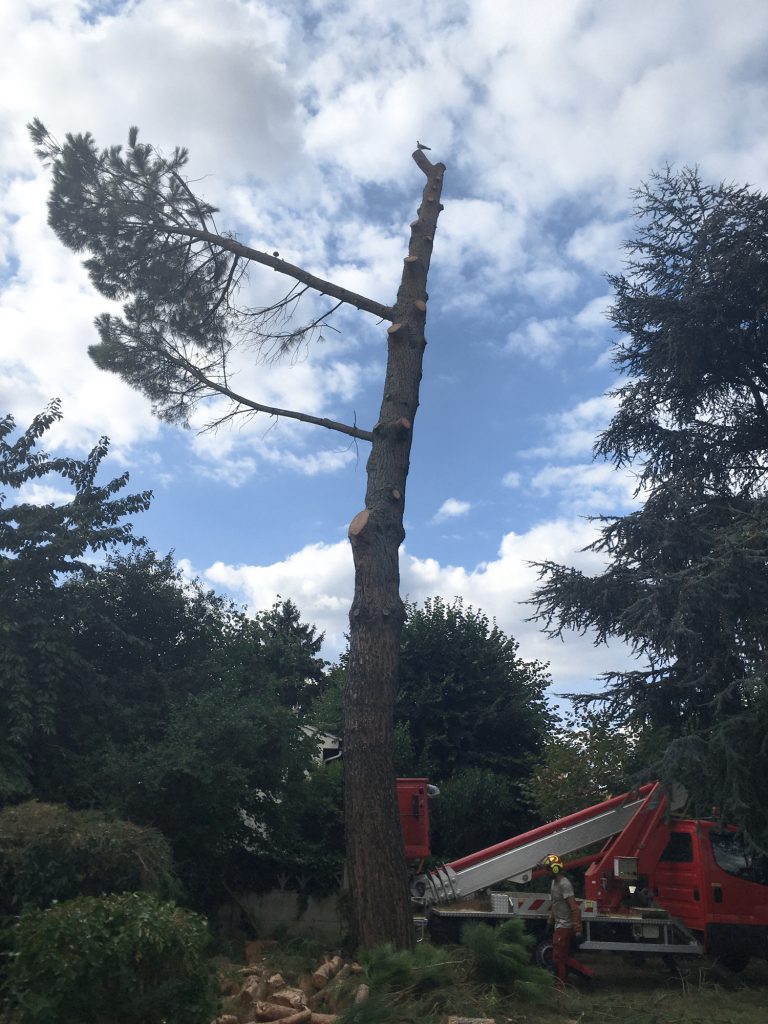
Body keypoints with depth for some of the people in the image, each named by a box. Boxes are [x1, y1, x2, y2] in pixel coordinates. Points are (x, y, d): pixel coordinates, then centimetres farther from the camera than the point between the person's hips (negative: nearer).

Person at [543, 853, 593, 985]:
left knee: (558, 959, 3)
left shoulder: (564, 884, -21)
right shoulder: (554, 882, 9)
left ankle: (560, 985, 16)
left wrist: (577, 930, -23)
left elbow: (574, 907, -23)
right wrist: (550, 922, 23)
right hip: (559, 925, 9)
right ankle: (586, 973, 22)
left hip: (564, 927, -9)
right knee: (565, 957, 14)